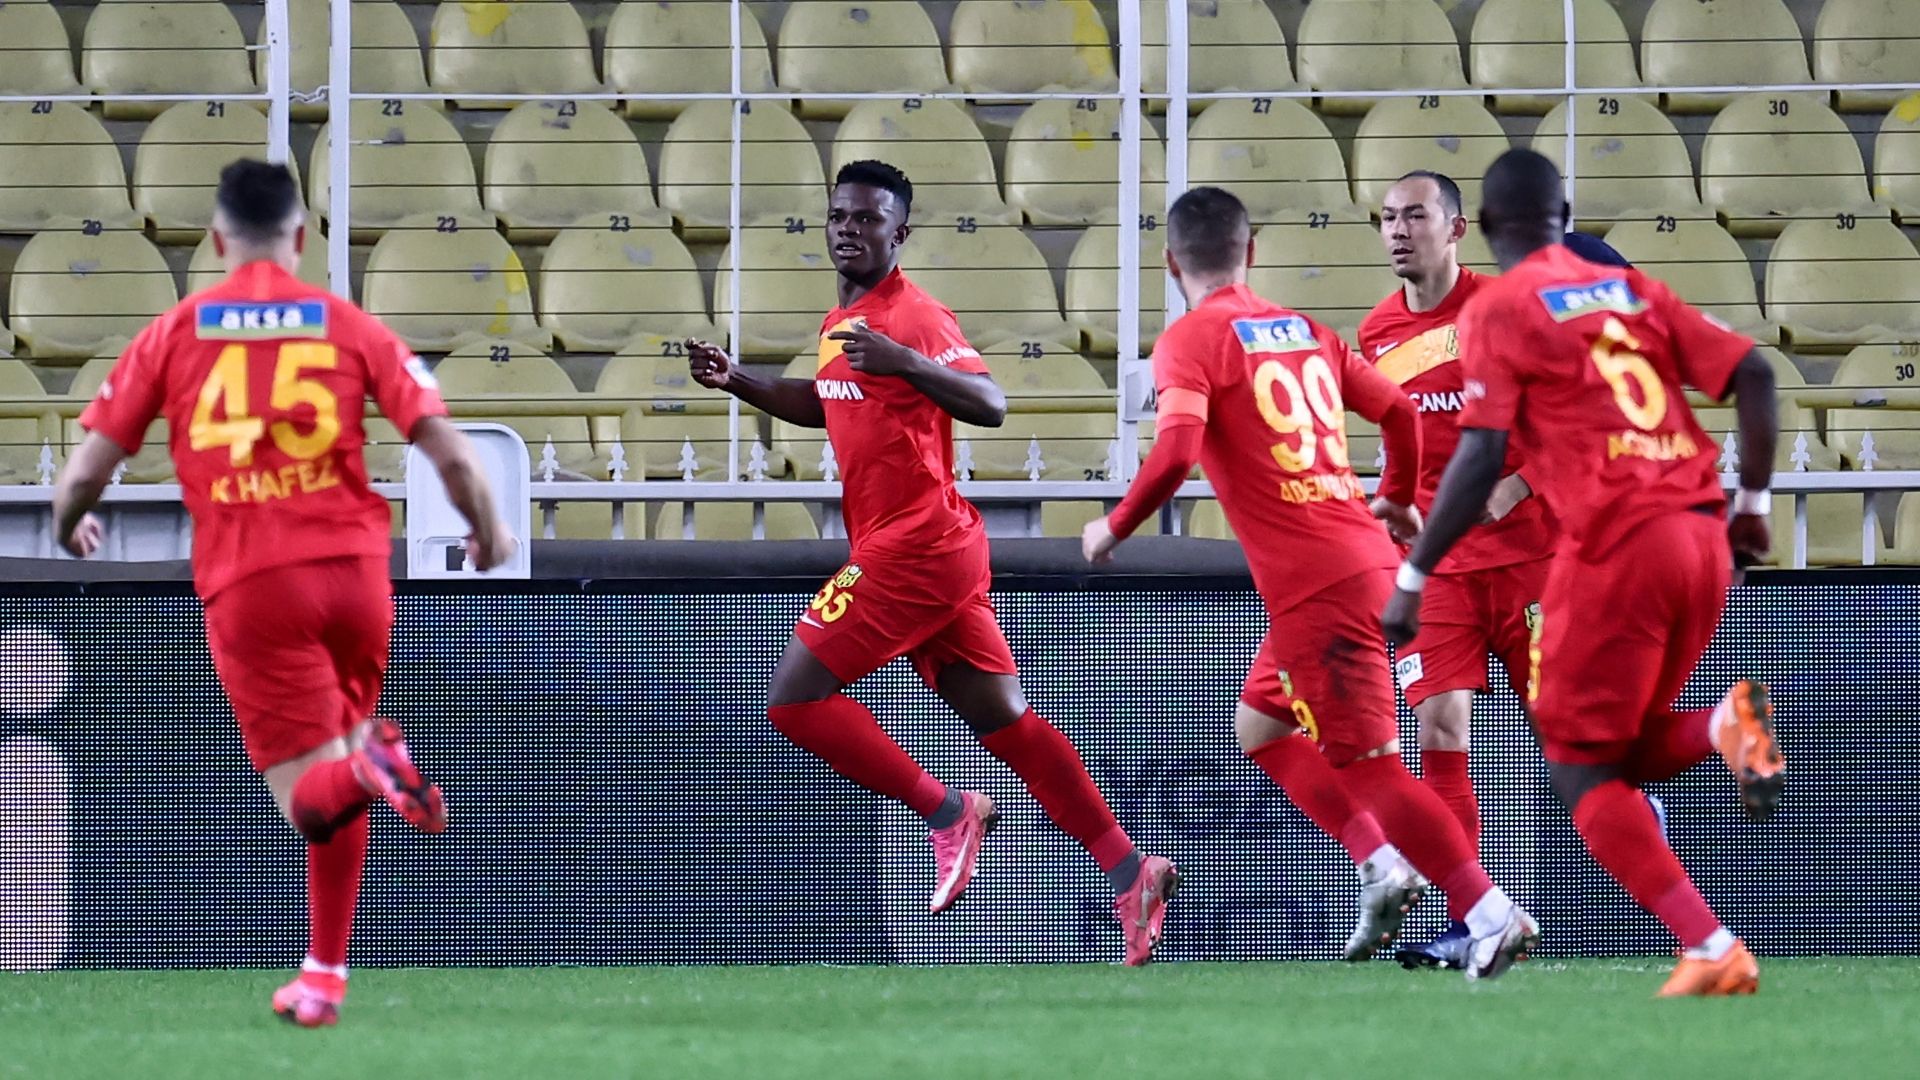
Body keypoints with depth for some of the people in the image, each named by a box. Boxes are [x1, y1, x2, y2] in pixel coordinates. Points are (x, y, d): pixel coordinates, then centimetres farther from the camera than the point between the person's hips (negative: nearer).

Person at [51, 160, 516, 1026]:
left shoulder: (172, 335, 5)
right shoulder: (351, 327, 6)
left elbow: (86, 472, 3)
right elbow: (449, 451, -1)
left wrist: (69, 527, 26)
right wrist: (488, 532, 17)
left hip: (247, 583, -1)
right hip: (353, 565, 2)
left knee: (311, 798, -1)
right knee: (338, 775, 22)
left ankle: (363, 769, -37)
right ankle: (324, 975, 16)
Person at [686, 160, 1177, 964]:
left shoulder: (913, 316, -12)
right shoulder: (841, 322, 17)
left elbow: (990, 405, -23)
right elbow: (827, 405, 35)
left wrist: (906, 363, -36)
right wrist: (738, 382, 23)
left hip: (913, 548, -10)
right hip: (935, 555, 10)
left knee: (795, 697, -9)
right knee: (1006, 723, 9)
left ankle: (946, 813, -5)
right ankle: (1130, 873, 8)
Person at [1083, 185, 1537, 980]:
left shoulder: (1191, 340, -6)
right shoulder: (1306, 332, 15)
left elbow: (1177, 453, -19)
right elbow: (1399, 412, 15)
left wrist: (1114, 528, -3)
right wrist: (1397, 499, 33)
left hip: (1314, 583, -8)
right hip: (1365, 552, 8)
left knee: (1367, 762, -6)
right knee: (1260, 725, 23)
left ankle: (1491, 914, -12)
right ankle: (1381, 864, 11)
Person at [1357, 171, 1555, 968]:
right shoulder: (1377, 333, 7)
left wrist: (1511, 487, -18)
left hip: (1526, 545, -3)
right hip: (1436, 561, 3)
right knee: (1440, 728, -10)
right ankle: (1469, 922, -9)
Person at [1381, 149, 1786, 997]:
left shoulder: (1497, 309, 0)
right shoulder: (1631, 290, 17)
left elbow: (1481, 458, -10)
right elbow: (1751, 374, 10)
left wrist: (1412, 577, -7)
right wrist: (1753, 501, 21)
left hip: (1612, 544, -6)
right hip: (1703, 539, 6)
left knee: (1581, 767, 2)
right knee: (1621, 750, 21)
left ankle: (1711, 949, -14)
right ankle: (1724, 728, -12)